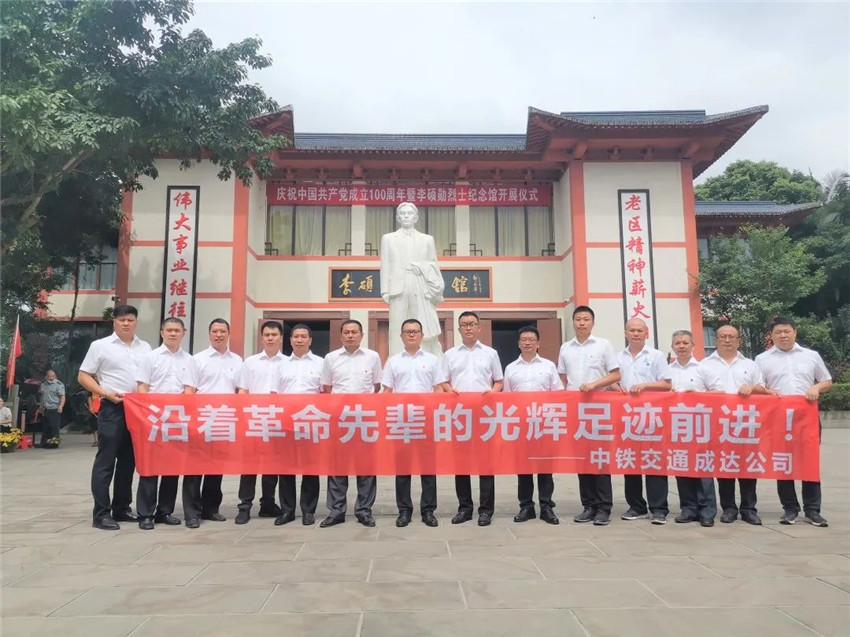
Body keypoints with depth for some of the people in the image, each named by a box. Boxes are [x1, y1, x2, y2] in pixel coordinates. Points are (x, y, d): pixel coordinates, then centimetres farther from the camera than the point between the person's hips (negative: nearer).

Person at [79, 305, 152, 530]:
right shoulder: (100, 346, 1)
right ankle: (100, 514, 3)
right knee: (105, 462, -3)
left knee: (128, 461, 11)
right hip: (112, 409, -5)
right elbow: (83, 377, 0)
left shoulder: (145, 348, 13)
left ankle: (121, 508, 21)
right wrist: (106, 393, -13)